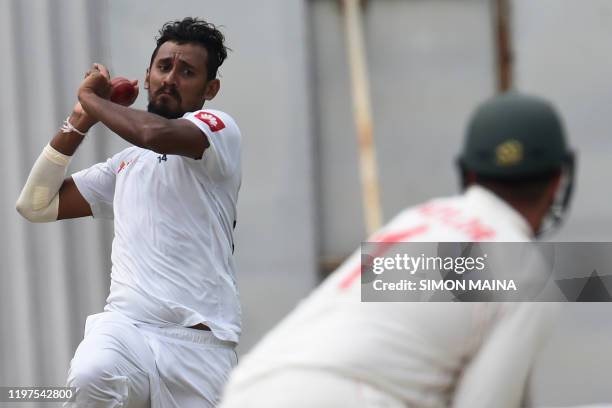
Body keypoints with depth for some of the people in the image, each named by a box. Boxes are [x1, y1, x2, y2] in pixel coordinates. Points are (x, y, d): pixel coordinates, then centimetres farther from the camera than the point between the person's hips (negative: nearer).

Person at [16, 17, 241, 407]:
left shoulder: (219, 128, 5)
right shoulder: (126, 163, 25)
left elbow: (156, 134, -17)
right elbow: (37, 204, 25)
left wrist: (92, 99, 2)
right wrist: (81, 119, 18)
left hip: (199, 342, -3)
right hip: (125, 325, 3)